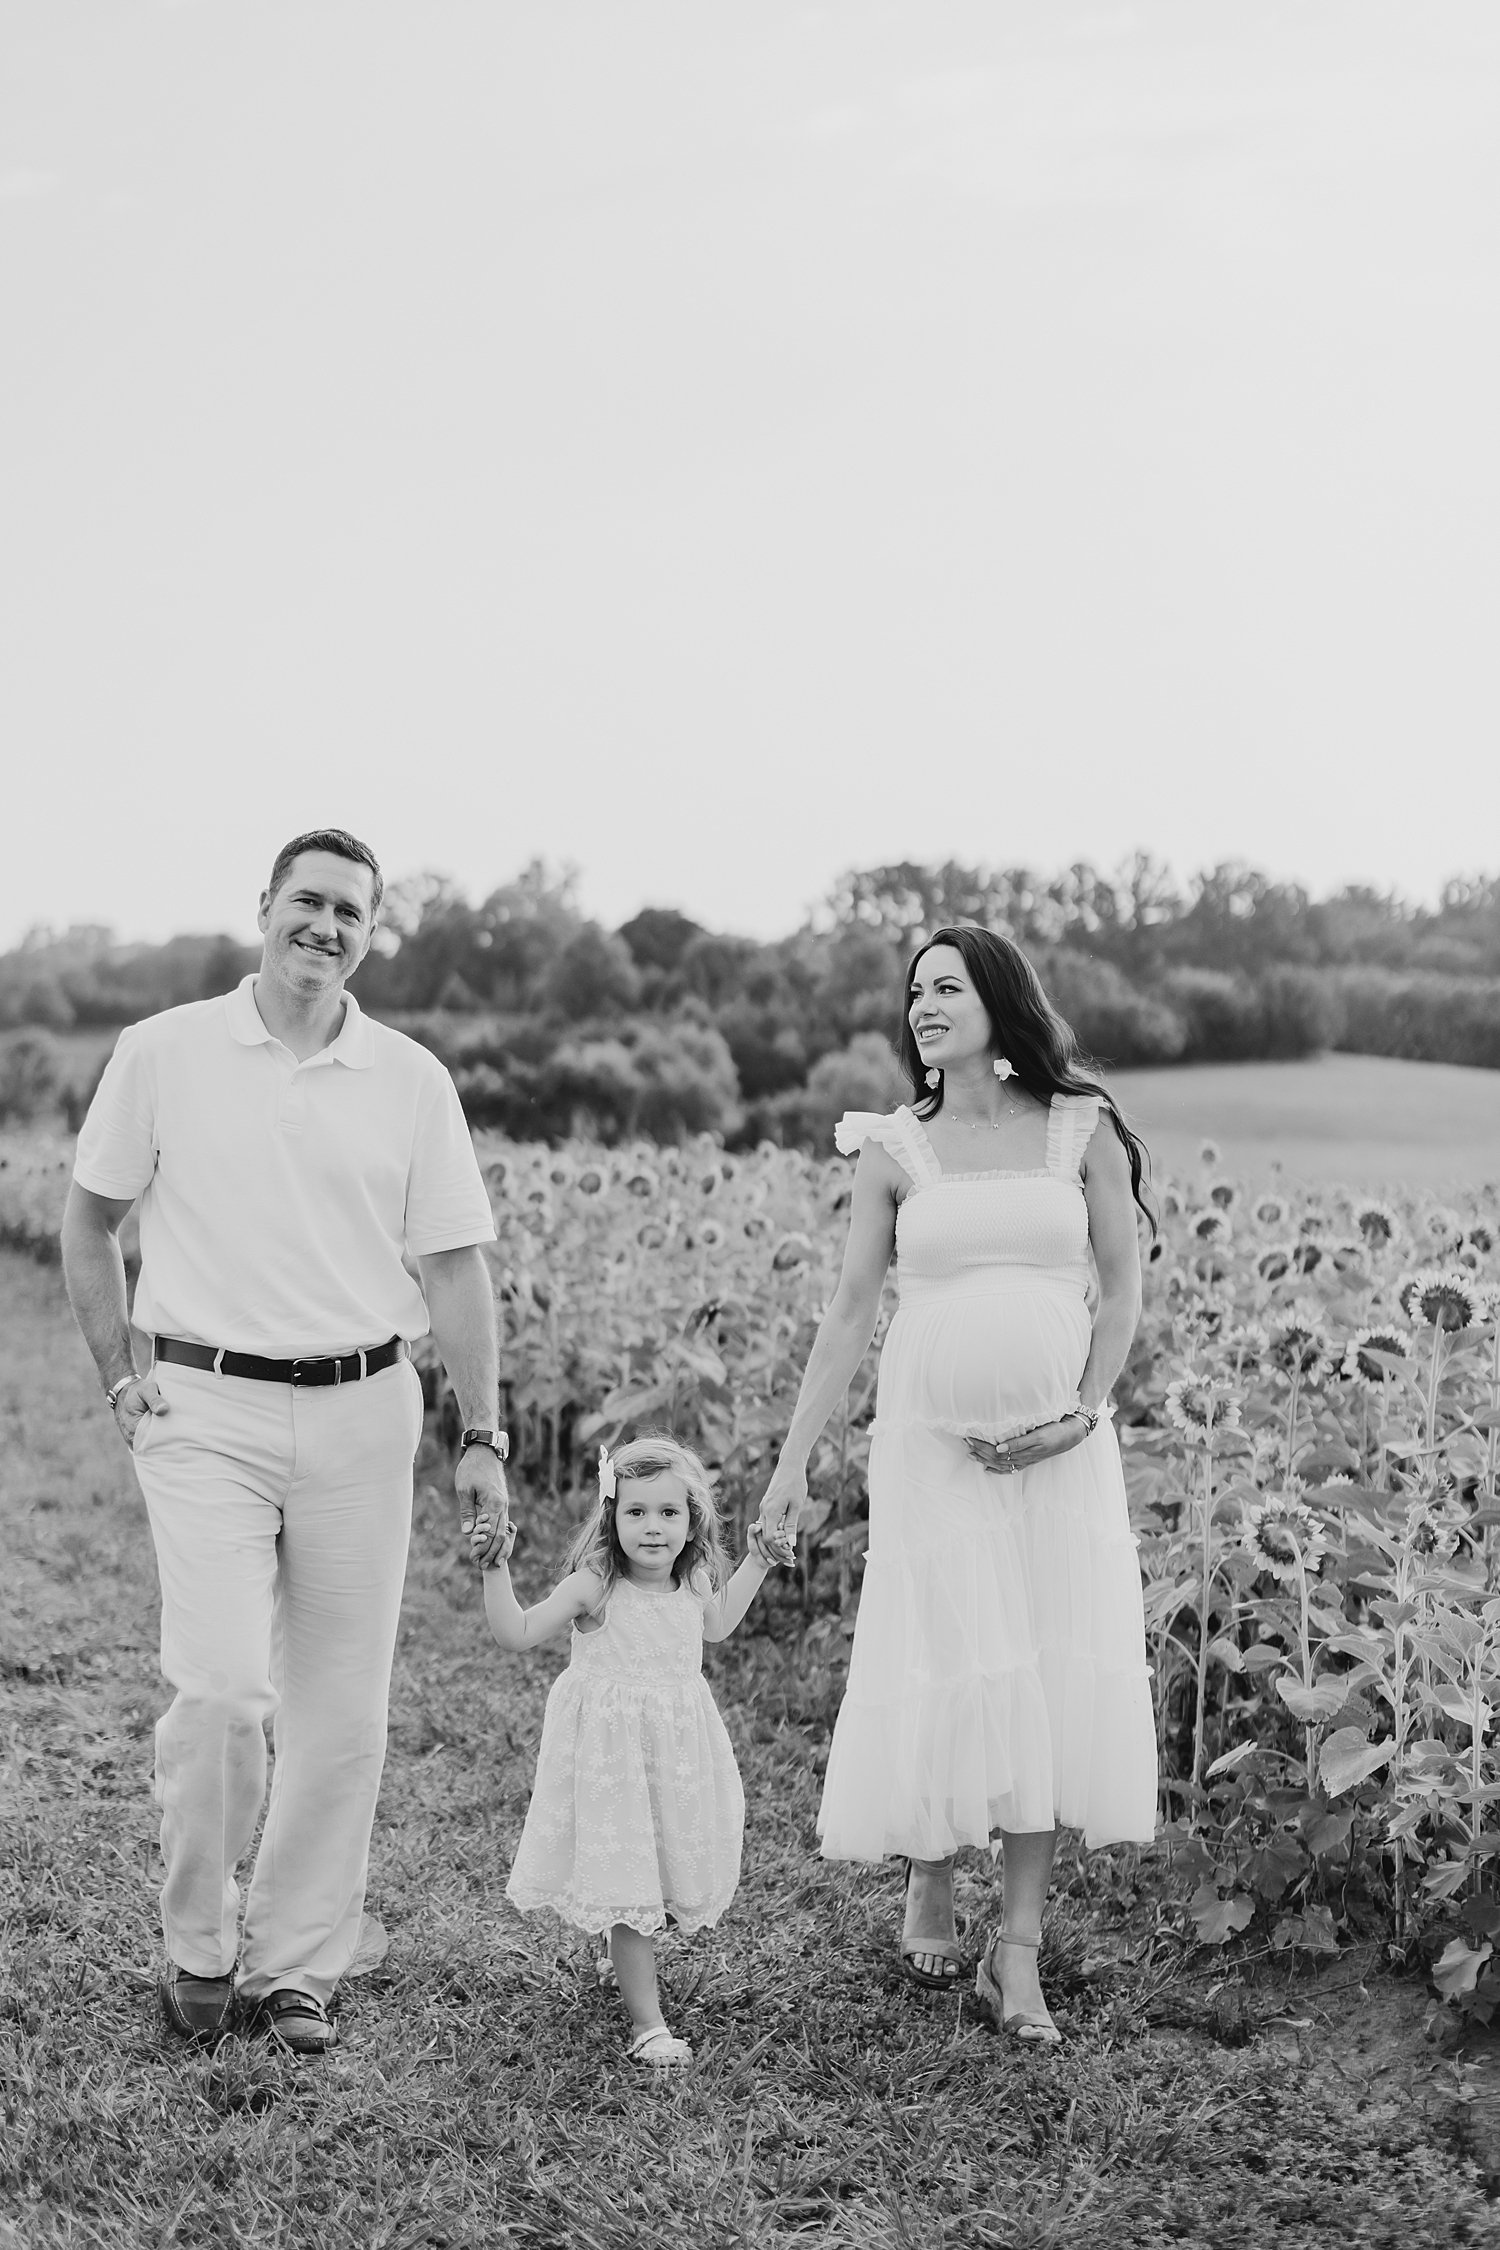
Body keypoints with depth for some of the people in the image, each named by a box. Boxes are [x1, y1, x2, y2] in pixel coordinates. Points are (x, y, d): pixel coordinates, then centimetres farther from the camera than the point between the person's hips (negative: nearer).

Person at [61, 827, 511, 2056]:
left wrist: (484, 1434, 3)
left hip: (362, 1413, 2)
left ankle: (296, 1966, 20)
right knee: (222, 1687, -12)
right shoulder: (166, 1052, 1)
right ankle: (198, 1942, 11)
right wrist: (120, 1381, 3)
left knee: (342, 1713, 4)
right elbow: (90, 1220, 10)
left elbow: (454, 1266, 7)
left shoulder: (412, 1080, 4)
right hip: (207, 1411, -2)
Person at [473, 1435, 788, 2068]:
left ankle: (621, 1960, 44)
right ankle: (647, 2021, -1)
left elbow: (716, 1626, 23)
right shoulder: (593, 1587, -16)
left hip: (678, 1749, 6)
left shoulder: (694, 1583, -1)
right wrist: (496, 1566, -27)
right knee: (626, 1879, -7)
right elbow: (516, 1632, -16)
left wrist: (756, 1563, 17)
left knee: (673, 1868, 15)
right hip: (612, 1751, -5)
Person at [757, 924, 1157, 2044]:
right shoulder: (894, 1149, 2)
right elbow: (852, 1308, 3)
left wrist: (1084, 1413, -9)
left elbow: (1122, 1288, 4)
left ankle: (1019, 1950, 10)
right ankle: (929, 1880, 27)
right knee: (946, 1675, 0)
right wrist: (794, 1458, 0)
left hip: (1058, 1447, 0)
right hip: (932, 1440, 0)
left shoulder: (1084, 1128, 1)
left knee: (1057, 1678, -1)